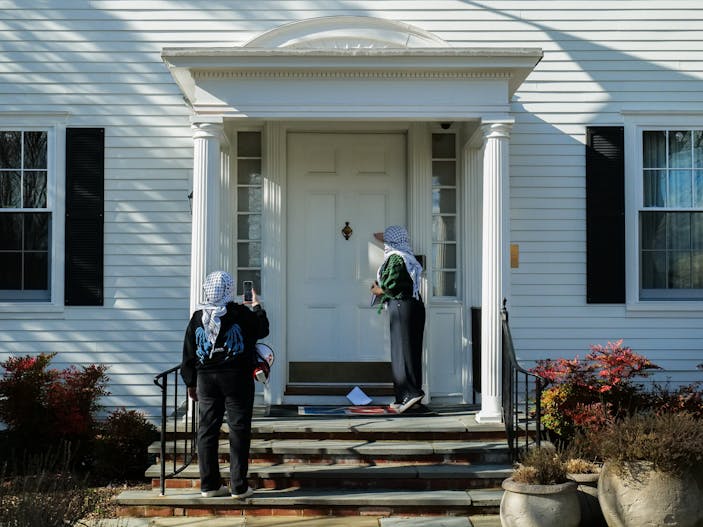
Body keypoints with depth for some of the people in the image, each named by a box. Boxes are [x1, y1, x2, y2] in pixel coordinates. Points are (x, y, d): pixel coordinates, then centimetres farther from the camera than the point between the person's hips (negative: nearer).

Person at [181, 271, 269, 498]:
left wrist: (191, 383, 16)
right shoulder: (241, 314, -9)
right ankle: (239, 486, 2)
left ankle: (209, 485, 11)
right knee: (239, 431, 1)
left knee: (207, 431, 8)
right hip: (237, 378, -4)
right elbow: (263, 330, 9)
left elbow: (189, 354, 7)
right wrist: (257, 307, 25)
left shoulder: (198, 318, 3)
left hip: (206, 379, 4)